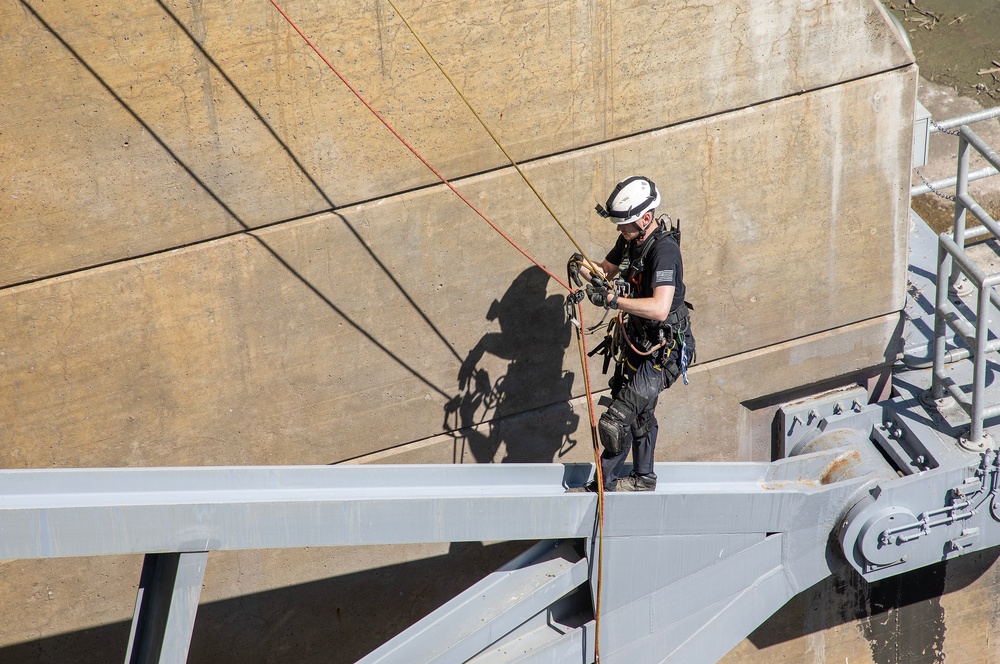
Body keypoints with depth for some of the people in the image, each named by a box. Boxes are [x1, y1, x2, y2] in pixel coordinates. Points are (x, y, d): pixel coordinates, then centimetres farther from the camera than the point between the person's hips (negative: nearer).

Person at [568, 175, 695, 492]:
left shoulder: (664, 250, -28)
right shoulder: (631, 240, 0)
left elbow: (659, 309, -38)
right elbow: (606, 270, 15)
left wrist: (613, 299, -43)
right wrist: (583, 267, -7)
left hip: (660, 352, -10)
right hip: (636, 343, 10)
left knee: (618, 420, -10)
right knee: (639, 413, 23)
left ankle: (605, 483, 7)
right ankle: (643, 478, 40)